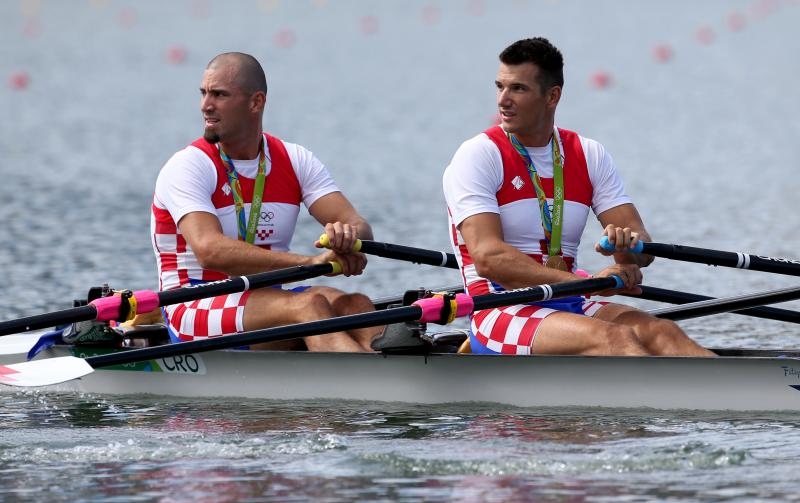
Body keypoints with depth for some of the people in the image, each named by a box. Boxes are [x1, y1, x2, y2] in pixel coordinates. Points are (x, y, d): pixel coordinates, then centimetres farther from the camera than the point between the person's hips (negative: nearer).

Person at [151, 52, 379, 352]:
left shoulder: (295, 161, 9)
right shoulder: (187, 167, -7)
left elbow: (359, 226, -1)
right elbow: (210, 251, -24)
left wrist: (348, 236, -29)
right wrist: (311, 262, -32)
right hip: (193, 310, -5)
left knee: (354, 305, -24)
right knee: (307, 305, -32)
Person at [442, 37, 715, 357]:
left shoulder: (589, 156, 13)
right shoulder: (478, 156, -3)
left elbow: (642, 250, 7)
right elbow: (488, 258, -17)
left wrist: (628, 245, -21)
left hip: (569, 307, 5)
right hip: (500, 315, -5)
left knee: (659, 332, -23)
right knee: (614, 337, -31)